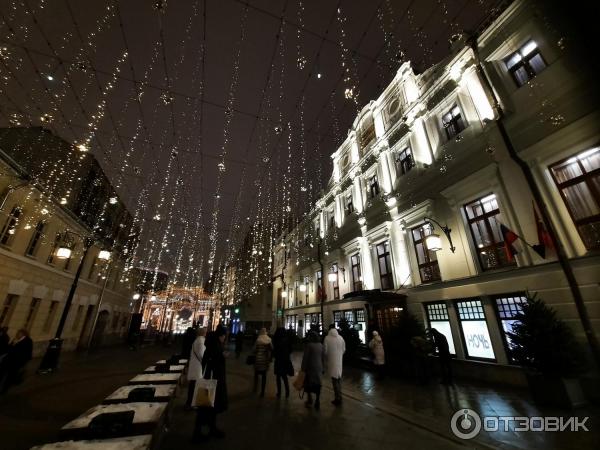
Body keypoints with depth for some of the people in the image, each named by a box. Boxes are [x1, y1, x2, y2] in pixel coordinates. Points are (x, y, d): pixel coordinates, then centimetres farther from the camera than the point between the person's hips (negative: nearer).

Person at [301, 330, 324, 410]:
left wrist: (303, 368, -5)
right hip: (319, 367, 5)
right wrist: (322, 366, 15)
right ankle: (317, 402, 16)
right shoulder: (321, 345, 2)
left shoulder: (309, 345, -14)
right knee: (317, 384, 12)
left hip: (310, 367, -5)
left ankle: (310, 401, 17)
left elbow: (305, 357, -13)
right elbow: (323, 356, 7)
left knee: (308, 383, 11)